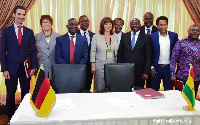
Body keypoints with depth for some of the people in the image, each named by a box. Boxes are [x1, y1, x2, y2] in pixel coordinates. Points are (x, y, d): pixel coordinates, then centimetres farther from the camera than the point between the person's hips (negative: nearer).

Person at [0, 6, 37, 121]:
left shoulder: (29, 32, 7)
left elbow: (33, 50, 6)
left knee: (25, 93, 8)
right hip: (11, 68, -1)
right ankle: (11, 117, 22)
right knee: (10, 94, 8)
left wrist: (34, 67, -3)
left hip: (25, 68, 1)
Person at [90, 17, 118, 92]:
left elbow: (117, 52, 14)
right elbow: (93, 52, 1)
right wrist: (93, 66, -5)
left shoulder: (115, 37, 11)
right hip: (100, 65, -2)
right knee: (100, 89, -2)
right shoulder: (96, 36, 2)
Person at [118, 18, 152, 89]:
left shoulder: (146, 37, 1)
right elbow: (120, 53, 10)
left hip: (139, 71, -2)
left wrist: (146, 72, -6)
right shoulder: (124, 36, 8)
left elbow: (148, 56, 0)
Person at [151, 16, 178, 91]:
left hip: (169, 68, 1)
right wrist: (151, 67, -4)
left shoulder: (174, 36, 2)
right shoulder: (152, 36, -3)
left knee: (169, 90, 9)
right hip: (156, 68, -1)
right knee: (154, 91, 11)